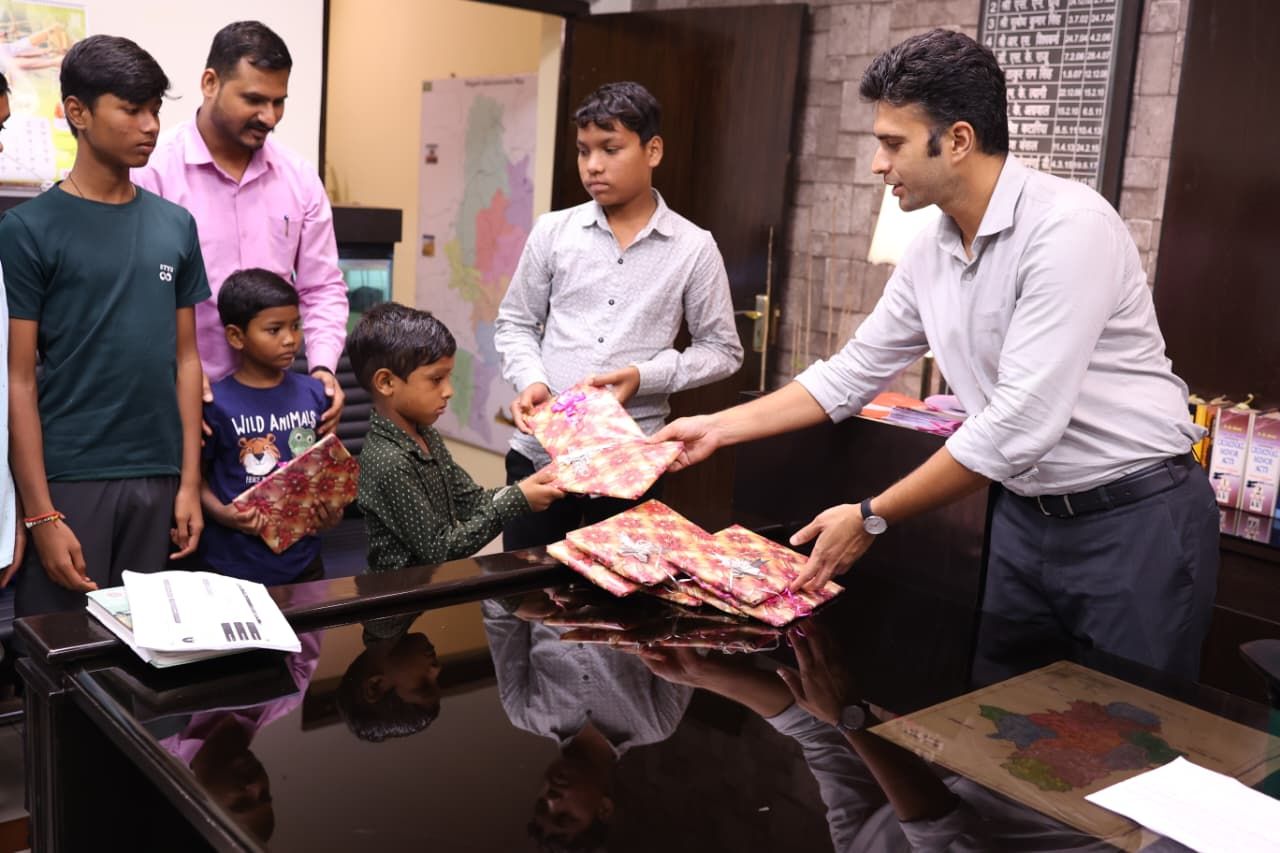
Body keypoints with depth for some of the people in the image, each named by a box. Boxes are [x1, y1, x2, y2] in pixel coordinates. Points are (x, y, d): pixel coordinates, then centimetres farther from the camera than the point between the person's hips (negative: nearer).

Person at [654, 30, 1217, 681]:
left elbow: (1021, 423, -27)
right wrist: (718, 428, 8)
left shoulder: (1069, 225, -22)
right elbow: (852, 373, 12)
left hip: (1135, 517, -7)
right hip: (1025, 514, 7)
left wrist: (872, 518, -20)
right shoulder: (930, 253, 2)